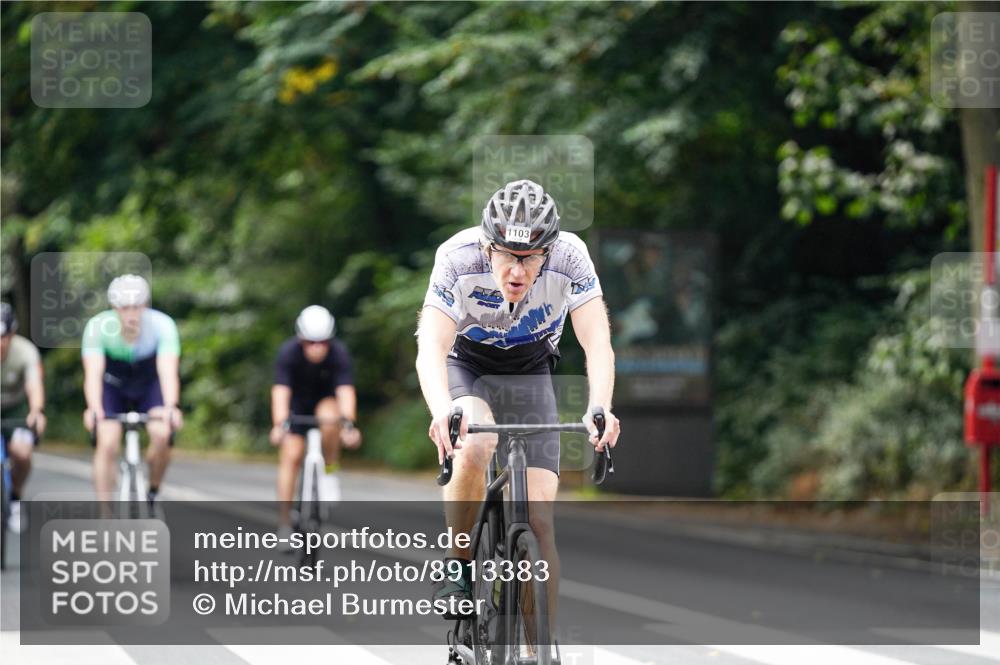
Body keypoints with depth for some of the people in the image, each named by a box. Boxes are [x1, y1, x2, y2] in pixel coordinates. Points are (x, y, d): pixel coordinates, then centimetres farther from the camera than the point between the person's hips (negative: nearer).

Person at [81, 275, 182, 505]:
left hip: (150, 385, 0)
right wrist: (93, 409, -57)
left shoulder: (162, 325, -30)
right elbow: (93, 373, -39)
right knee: (107, 442, -22)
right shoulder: (98, 327, -29)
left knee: (162, 434, -24)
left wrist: (171, 407, -58)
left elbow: (168, 371, -40)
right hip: (113, 386, 0)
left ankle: (152, 494, 2)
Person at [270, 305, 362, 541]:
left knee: (329, 418, -35)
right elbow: (281, 391, -39)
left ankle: (330, 472, -12)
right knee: (291, 456, -12)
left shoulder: (339, 353, -29)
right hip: (297, 402, 0)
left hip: (326, 399, 0)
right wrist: (280, 425, -55)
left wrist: (348, 424, -56)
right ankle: (284, 524, -6)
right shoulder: (289, 352, -29)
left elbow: (345, 390, -39)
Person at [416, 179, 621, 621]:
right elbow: (431, 347, -39)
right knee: (475, 445, -35)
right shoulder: (458, 257, -32)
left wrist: (599, 410, -53)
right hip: (466, 366, -1)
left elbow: (598, 344, -33)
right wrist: (442, 412, -59)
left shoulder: (569, 258, -29)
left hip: (530, 374, 1)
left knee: (538, 519, -11)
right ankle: (457, 568, -13)